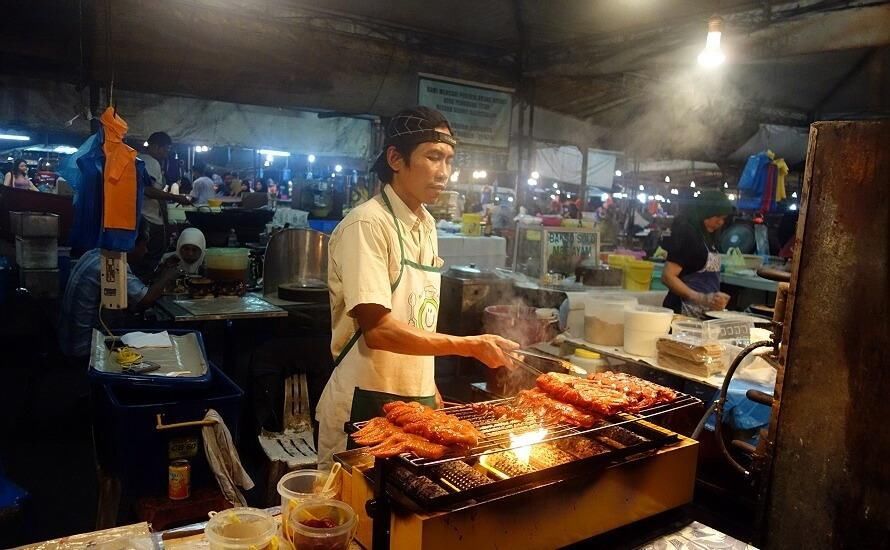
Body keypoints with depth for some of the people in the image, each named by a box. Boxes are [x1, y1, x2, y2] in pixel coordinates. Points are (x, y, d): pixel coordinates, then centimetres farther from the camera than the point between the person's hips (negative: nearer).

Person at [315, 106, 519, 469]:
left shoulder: (427, 225, 9)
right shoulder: (367, 224, -17)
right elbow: (378, 330, -23)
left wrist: (430, 389, 14)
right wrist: (470, 346, -24)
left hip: (418, 399, 8)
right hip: (367, 407, -8)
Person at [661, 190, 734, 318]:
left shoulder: (708, 236, 12)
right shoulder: (686, 232, -10)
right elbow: (668, 277, -17)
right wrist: (701, 298, -26)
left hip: (707, 312, 8)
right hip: (686, 311, -7)